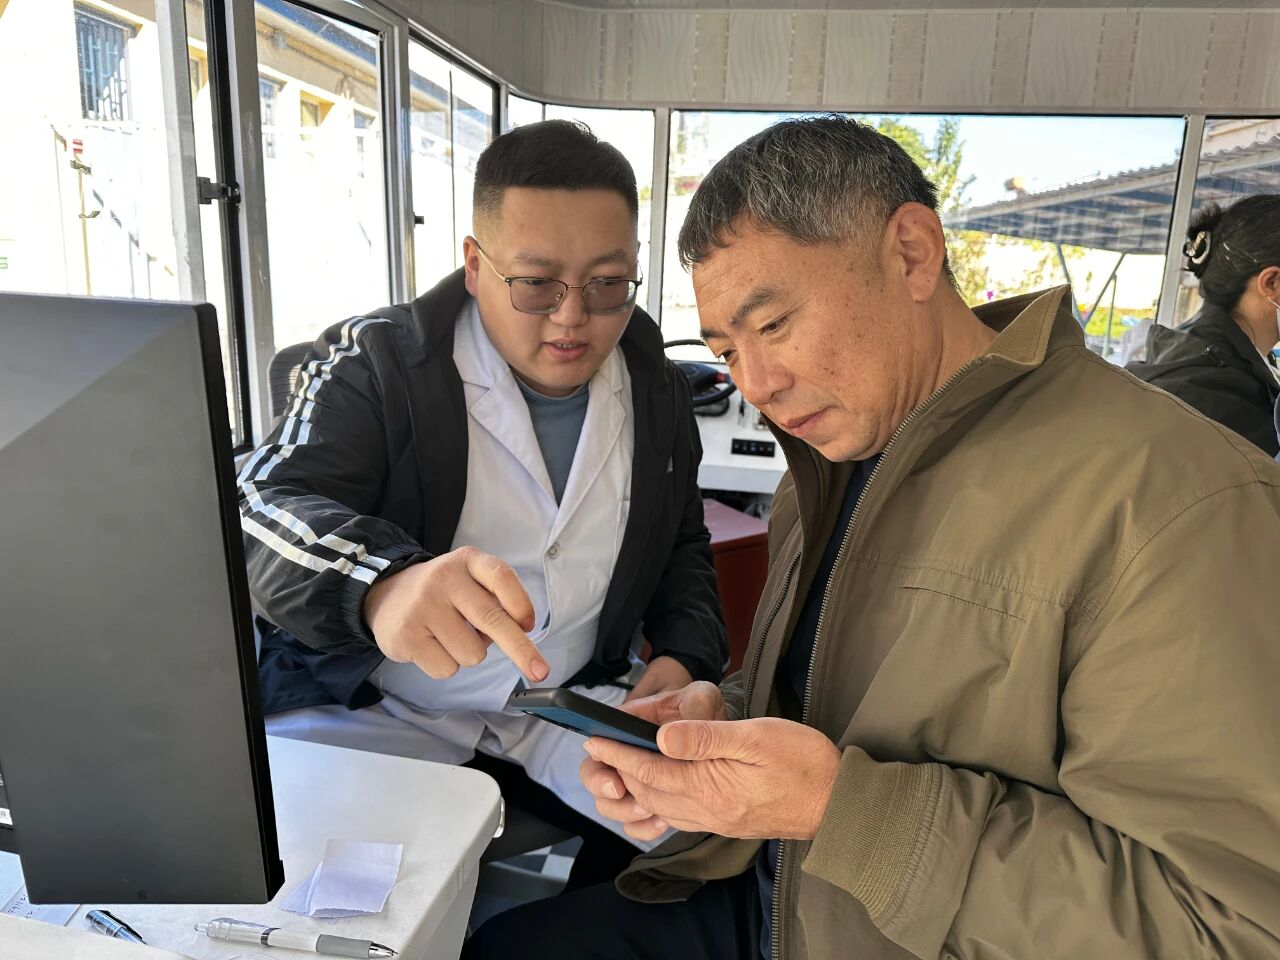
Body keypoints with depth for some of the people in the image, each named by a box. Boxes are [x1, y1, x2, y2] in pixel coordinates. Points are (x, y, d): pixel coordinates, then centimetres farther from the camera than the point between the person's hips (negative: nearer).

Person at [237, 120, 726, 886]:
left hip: (574, 702, 4)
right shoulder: (376, 363, -9)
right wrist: (382, 584, -46)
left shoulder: (658, 392, 4)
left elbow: (683, 549, 16)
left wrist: (686, 659, -4)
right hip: (371, 706, -3)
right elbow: (266, 514, -23)